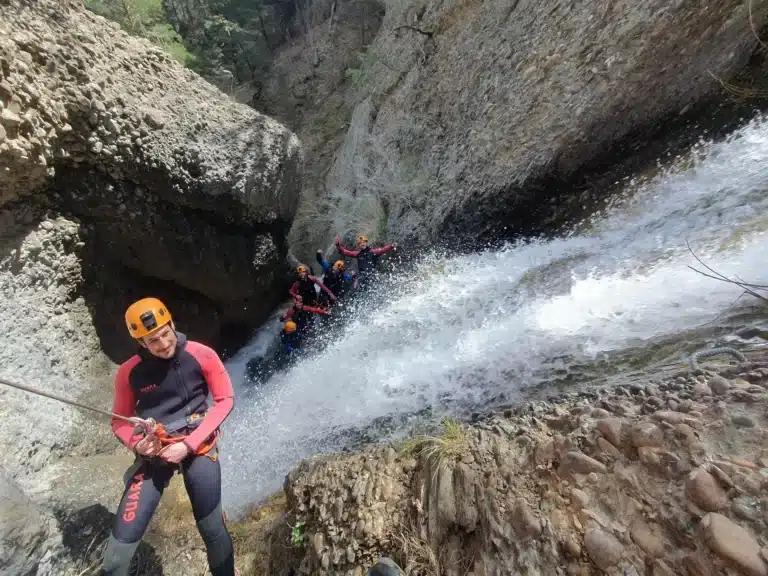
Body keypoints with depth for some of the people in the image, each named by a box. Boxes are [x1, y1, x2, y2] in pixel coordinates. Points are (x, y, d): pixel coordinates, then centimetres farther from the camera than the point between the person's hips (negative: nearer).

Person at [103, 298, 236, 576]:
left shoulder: (202, 356, -12)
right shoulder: (129, 372, -7)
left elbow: (225, 400, -5)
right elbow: (120, 420, 8)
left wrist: (189, 444, -13)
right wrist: (137, 444, -15)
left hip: (198, 448, -1)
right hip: (153, 454, 2)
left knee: (212, 531, 2)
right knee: (122, 540, -4)